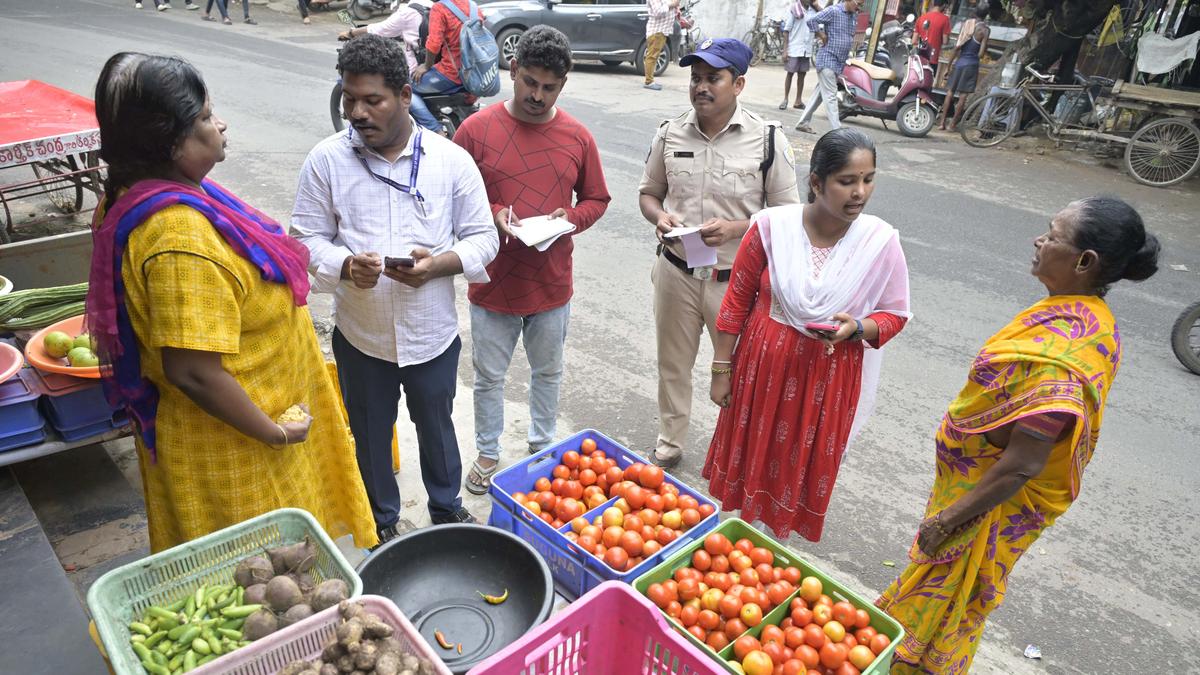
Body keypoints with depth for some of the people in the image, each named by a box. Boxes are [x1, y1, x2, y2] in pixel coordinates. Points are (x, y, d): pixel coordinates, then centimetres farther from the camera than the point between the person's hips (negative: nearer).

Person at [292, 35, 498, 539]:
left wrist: (440, 264, -23)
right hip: (360, 335, 1)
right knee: (371, 434, 19)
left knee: (436, 427, 21)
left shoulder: (451, 159, -8)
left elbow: (483, 237, -4)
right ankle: (382, 522, 44)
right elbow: (307, 238, -3)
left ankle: (447, 508, 47)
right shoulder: (326, 160, -7)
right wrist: (345, 266, -24)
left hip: (432, 332, 0)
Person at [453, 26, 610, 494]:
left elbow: (596, 199, 7)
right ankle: (488, 453, 37)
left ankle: (542, 445, 43)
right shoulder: (476, 129, -9)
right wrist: (493, 215, -21)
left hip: (552, 285, 2)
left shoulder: (578, 137, -3)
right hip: (493, 284, -1)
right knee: (489, 377, 14)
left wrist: (571, 218, -13)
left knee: (548, 372, 20)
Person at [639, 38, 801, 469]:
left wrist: (735, 228, -22)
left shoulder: (767, 140, -10)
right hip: (676, 272, 3)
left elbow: (786, 213, -5)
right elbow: (648, 192, 11)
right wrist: (659, 216, -13)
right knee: (673, 363, 17)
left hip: (736, 279, -2)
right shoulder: (670, 134, -1)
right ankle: (669, 443, 39)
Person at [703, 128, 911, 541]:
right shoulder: (772, 225, -14)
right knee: (747, 457, 16)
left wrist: (857, 328, -22)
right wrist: (721, 370, -1)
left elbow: (895, 313, 1)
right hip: (762, 365, 0)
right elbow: (737, 300, -5)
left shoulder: (881, 241, -13)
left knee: (800, 471, 14)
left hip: (827, 379, 0)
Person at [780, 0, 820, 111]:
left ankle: (798, 101, 13)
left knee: (802, 74, 7)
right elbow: (786, 31, -7)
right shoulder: (794, 9, -5)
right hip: (794, 49, -4)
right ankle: (785, 99, 10)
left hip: (807, 50, 4)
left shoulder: (813, 11, 8)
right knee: (790, 73, 2)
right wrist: (785, 50, -12)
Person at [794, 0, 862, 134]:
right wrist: (822, 36, -11)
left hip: (839, 62, 8)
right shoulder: (833, 11, -12)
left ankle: (803, 122, 20)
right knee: (831, 96, -9)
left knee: (820, 93, 12)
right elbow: (811, 21, -19)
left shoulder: (854, 15, 13)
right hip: (827, 59, -8)